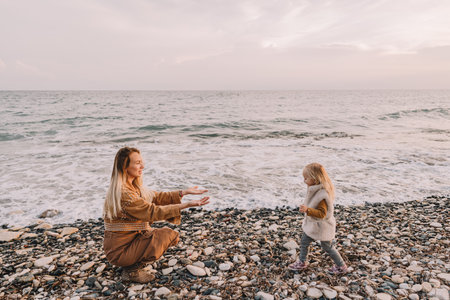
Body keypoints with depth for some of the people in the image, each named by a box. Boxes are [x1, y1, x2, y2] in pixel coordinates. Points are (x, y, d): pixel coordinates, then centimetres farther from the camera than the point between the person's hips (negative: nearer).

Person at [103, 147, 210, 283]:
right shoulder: (123, 192, -25)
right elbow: (152, 212, -25)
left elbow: (156, 197, 7)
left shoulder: (134, 187, 5)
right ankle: (132, 270, -4)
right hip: (120, 251, -9)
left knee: (172, 234, 6)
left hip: (130, 240, 9)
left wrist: (184, 192, -2)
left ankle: (134, 264, 9)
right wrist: (186, 205, -27)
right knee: (165, 235, -19)